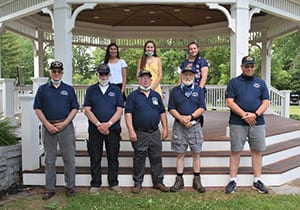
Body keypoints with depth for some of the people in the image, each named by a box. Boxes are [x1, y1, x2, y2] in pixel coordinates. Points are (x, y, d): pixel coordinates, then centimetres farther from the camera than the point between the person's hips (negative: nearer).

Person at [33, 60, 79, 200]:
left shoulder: (69, 89, 8)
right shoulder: (43, 89, 9)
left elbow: (75, 108, 5)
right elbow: (37, 109, 5)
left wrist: (64, 123, -8)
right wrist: (47, 124, -7)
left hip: (66, 126, -1)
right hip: (48, 127, 1)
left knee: (69, 158, 1)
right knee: (50, 159, 7)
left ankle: (70, 187, 11)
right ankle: (50, 188, 15)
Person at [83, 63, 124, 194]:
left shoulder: (116, 90, 8)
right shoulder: (91, 90, 8)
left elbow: (119, 110, 0)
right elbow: (87, 110, 0)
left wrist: (108, 124, -13)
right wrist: (98, 124, -12)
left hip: (113, 129, 0)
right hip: (95, 129, 0)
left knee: (113, 157, 6)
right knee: (95, 158, 4)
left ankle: (114, 183, 17)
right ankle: (95, 184, 15)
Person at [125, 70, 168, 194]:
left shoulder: (156, 95, 13)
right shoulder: (133, 96, -1)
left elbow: (162, 113, 15)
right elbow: (128, 114, -7)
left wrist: (165, 129, 9)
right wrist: (131, 131, -15)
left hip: (155, 133, 4)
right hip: (140, 134, -4)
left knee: (156, 158, 9)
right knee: (139, 159, 5)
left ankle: (158, 182, 20)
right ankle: (137, 183, 17)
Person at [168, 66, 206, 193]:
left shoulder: (199, 90, 8)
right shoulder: (175, 91, 8)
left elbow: (202, 108, 0)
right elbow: (171, 109, 2)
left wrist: (190, 117, -14)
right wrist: (181, 118, -13)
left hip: (195, 126, 0)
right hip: (179, 126, 0)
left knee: (196, 154, 4)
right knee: (180, 154, 4)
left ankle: (197, 180, 14)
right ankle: (179, 180, 12)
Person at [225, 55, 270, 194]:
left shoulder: (260, 83, 14)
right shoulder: (234, 82, 6)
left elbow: (265, 102, 6)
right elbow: (230, 102, -4)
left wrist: (255, 115, -11)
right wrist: (244, 115, -13)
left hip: (257, 123, 3)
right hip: (237, 123, -2)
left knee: (257, 151, 5)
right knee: (235, 151, 1)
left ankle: (257, 181, 16)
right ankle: (233, 181, 9)